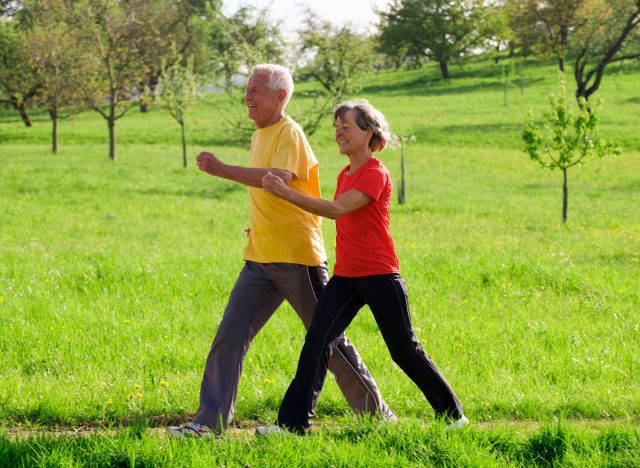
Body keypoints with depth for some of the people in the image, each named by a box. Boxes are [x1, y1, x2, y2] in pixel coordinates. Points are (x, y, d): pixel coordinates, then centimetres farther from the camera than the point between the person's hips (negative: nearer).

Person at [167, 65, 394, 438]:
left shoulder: (290, 134, -12)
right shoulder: (259, 138, 16)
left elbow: (280, 178, -31)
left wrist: (222, 170, -34)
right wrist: (260, 226, 11)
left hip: (297, 257, -8)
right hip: (260, 259, 8)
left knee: (329, 340, 2)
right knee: (229, 337, -2)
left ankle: (375, 411, 16)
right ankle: (211, 420, -1)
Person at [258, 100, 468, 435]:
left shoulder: (376, 175, -13)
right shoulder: (345, 175, 13)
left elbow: (337, 209, -25)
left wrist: (286, 193, -30)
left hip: (378, 275, -7)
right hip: (345, 277, 7)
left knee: (405, 350, 2)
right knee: (317, 341, -8)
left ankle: (452, 414, 19)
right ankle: (293, 423, -10)